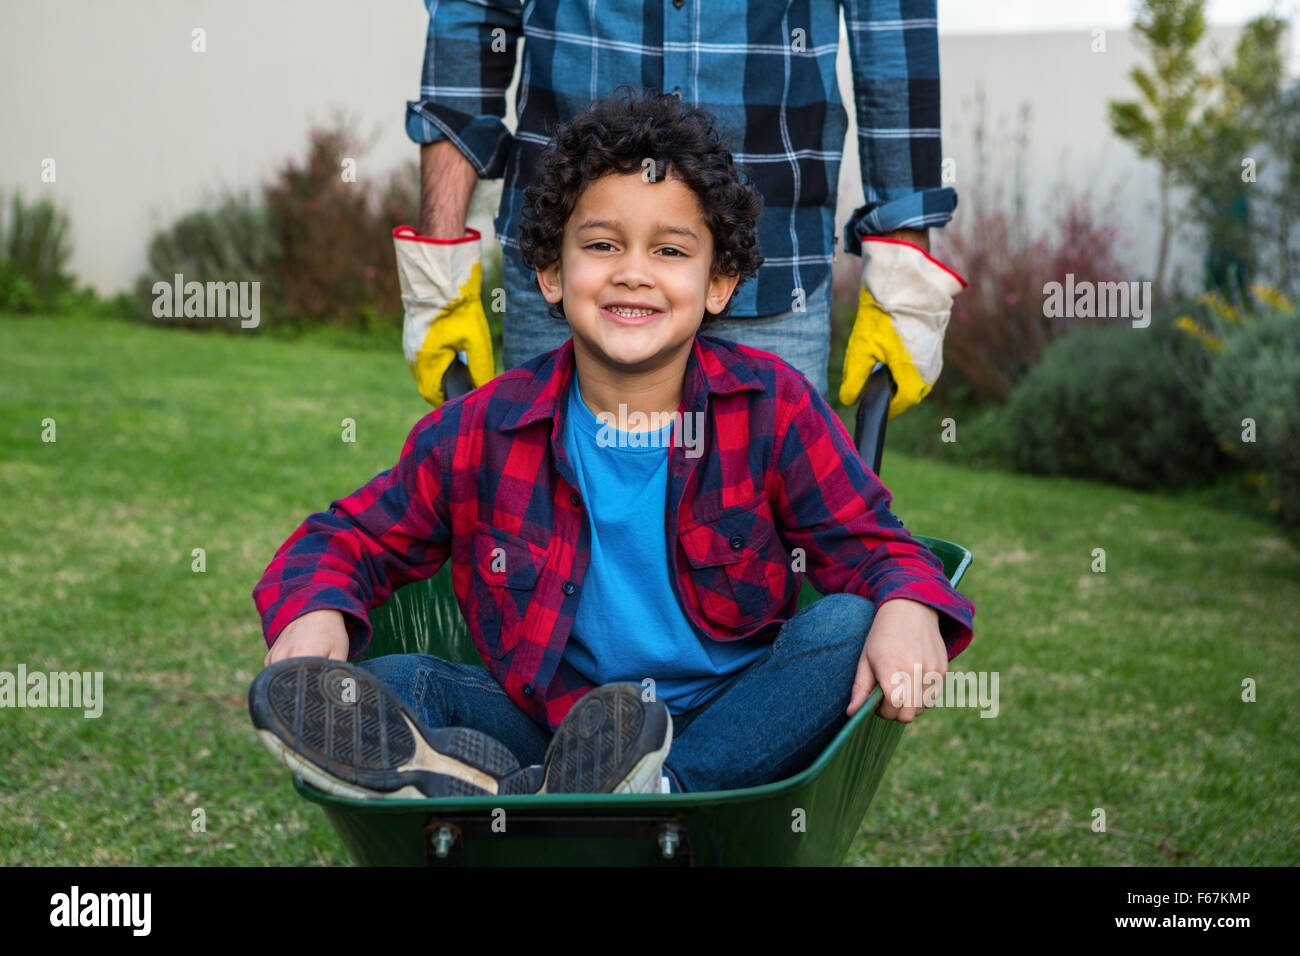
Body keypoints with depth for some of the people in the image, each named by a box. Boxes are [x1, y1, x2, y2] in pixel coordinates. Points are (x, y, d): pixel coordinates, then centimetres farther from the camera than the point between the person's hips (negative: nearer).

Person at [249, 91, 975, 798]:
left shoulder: (774, 407, -4)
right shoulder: (484, 433, -2)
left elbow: (868, 542, -3)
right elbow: (352, 537, 6)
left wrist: (908, 606, -28)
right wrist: (313, 611, -18)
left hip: (737, 726, -1)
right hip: (553, 720, 1)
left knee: (844, 628, -27)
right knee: (383, 685, -19)